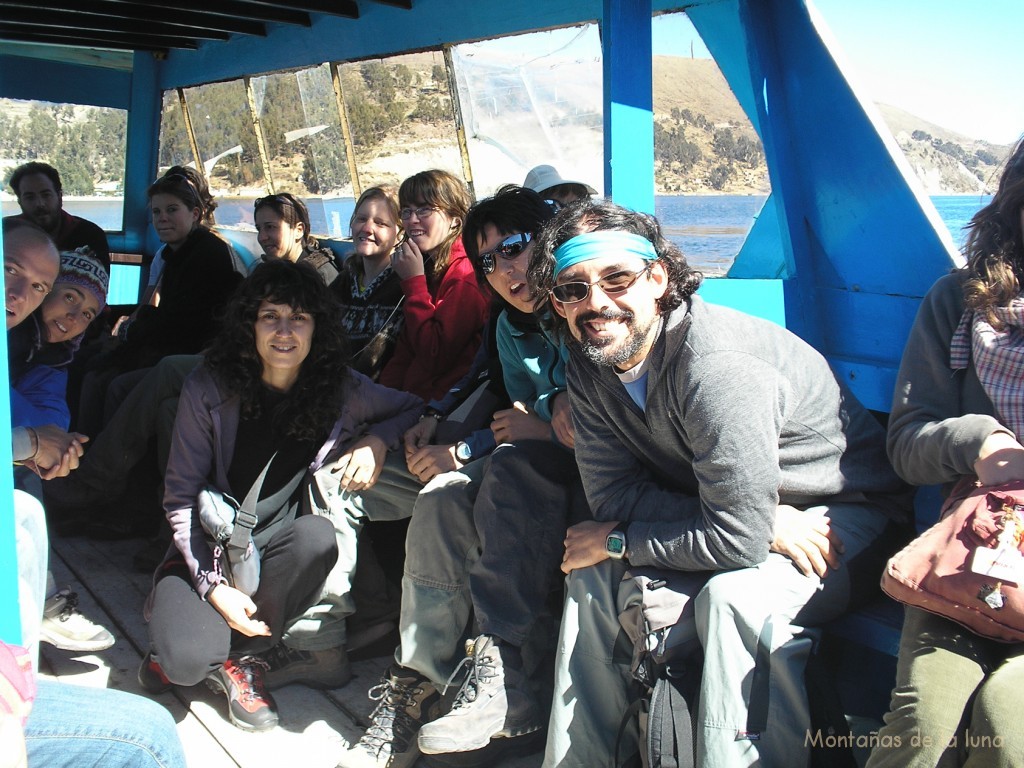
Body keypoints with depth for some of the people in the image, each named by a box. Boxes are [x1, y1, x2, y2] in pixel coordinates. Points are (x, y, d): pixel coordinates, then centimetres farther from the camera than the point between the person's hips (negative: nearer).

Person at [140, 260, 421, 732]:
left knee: (317, 535, -33)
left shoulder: (340, 390, -7)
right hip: (209, 548, -2)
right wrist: (212, 586, -17)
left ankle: (238, 657, -9)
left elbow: (415, 409, 4)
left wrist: (376, 440, -17)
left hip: (279, 545, 2)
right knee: (184, 660, -28)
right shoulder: (209, 389, -11)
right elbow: (180, 496, -8)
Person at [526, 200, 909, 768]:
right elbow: (612, 492, -10)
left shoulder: (718, 364, -32)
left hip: (843, 514, -7)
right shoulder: (588, 364, -7)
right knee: (592, 569, -5)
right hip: (747, 513, 7)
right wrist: (764, 521, -22)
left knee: (734, 598, -33)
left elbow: (737, 539, -32)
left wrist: (615, 542, -16)